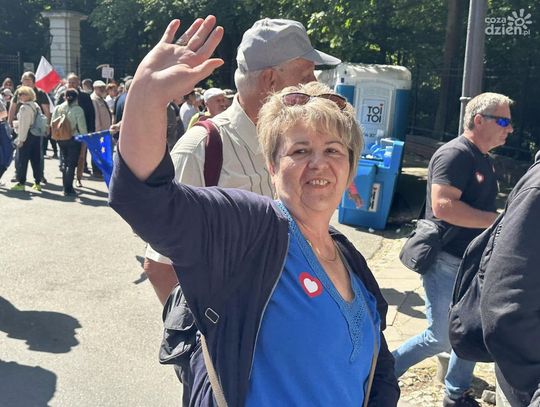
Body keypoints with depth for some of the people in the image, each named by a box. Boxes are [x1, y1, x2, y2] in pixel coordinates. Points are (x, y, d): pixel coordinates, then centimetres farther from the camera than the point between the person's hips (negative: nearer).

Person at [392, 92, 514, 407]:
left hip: (473, 263, 9)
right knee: (441, 339, -2)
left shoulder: (484, 160, 14)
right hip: (446, 262, -9)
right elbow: (443, 206, -29)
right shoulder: (455, 154, -17)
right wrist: (500, 220, -23)